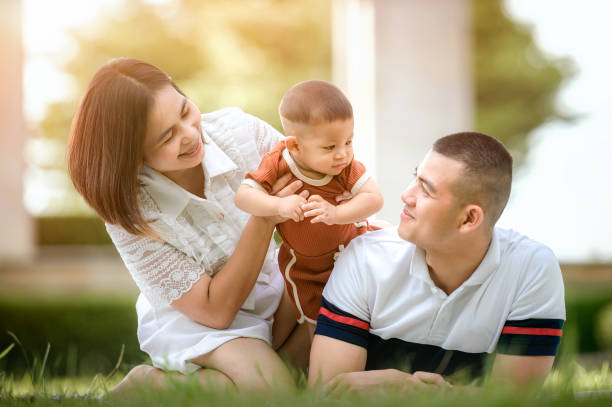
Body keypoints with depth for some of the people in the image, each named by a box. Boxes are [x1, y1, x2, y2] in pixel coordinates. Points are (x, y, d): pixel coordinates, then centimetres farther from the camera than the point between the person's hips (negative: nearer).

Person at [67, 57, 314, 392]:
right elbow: (214, 311, -24)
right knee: (271, 386, -29)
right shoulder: (130, 212, -24)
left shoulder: (238, 130, -19)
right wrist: (265, 218, -33)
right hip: (192, 321, -4)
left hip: (272, 293, 4)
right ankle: (148, 386, -7)